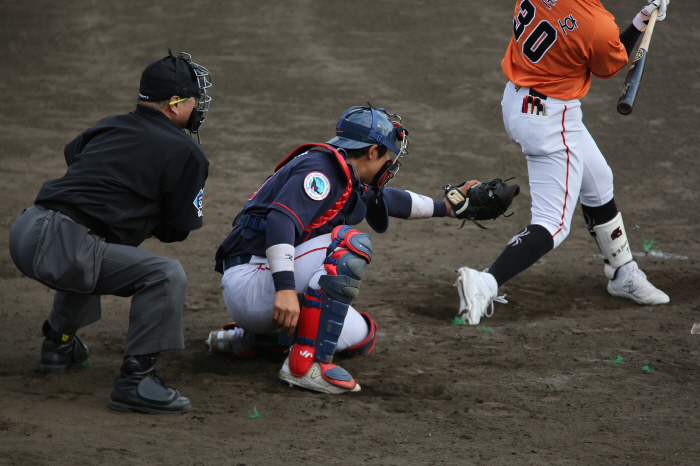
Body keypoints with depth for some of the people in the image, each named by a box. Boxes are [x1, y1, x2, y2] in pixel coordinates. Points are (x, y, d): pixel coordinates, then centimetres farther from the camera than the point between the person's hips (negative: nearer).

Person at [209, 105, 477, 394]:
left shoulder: (346, 182, 17)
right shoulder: (320, 169, -13)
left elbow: (388, 200, 36)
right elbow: (280, 220, -28)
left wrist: (447, 206, 46)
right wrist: (285, 288, -39)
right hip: (249, 283, -10)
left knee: (361, 336, 12)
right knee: (351, 245, -22)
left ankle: (249, 339, 16)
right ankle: (304, 364, -27)